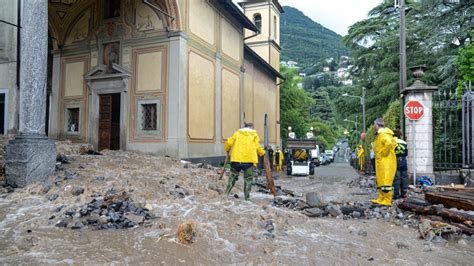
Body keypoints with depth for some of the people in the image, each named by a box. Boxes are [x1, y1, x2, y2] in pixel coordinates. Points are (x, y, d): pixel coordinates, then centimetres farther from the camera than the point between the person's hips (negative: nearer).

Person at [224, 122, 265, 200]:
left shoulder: (237, 133, 10)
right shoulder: (254, 135, 7)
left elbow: (228, 143, 4)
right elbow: (257, 147, -3)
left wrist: (227, 150, 24)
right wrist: (263, 153, 14)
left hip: (236, 159, 2)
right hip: (249, 160, -2)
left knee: (233, 176, 17)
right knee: (248, 179, 7)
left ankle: (226, 193, 17)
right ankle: (247, 197, 5)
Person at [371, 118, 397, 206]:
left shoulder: (383, 134, -16)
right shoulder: (380, 134, 16)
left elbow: (388, 143, -37)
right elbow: (393, 142, 28)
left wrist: (384, 153, -23)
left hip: (386, 161, -11)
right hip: (380, 161, 11)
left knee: (386, 181, -7)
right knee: (380, 181, 15)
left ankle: (387, 201, -3)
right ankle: (381, 199, 22)